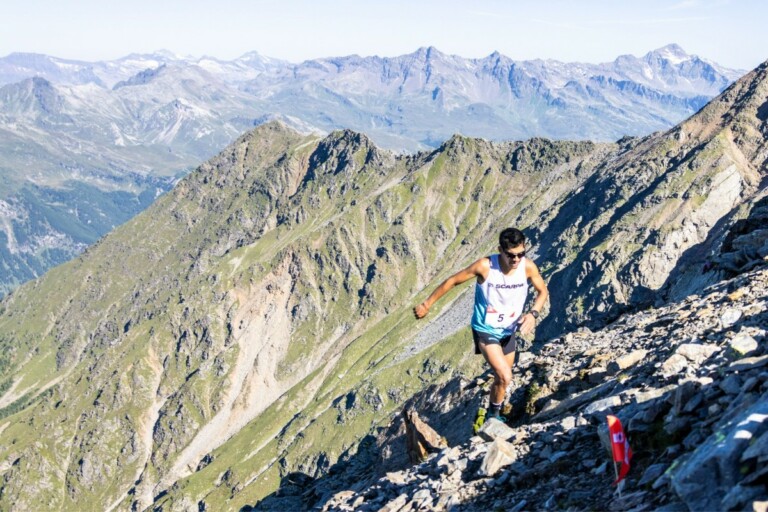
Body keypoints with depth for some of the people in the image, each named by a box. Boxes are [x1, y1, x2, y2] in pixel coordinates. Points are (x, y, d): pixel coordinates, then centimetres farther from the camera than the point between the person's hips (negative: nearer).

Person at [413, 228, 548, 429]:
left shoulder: (528, 266, -16)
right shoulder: (485, 266, -25)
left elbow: (543, 291, 1)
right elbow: (452, 281, -13)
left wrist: (533, 313, -18)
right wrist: (427, 304, -8)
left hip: (509, 331, 5)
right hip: (486, 330, -5)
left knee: (501, 379, 17)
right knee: (505, 376, -18)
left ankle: (488, 413, 41)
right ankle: (494, 415, 7)